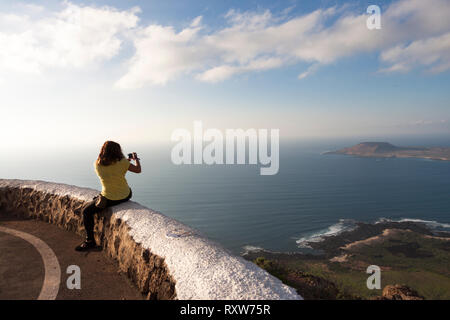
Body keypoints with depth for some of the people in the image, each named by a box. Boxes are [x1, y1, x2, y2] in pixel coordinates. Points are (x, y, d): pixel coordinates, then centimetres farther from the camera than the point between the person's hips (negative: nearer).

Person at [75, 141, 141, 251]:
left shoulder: (97, 164, -9)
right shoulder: (122, 162, -13)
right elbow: (138, 170, -2)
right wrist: (136, 159, 17)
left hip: (109, 199, -3)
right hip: (125, 196, 3)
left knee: (86, 211, 14)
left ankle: (90, 241, 14)